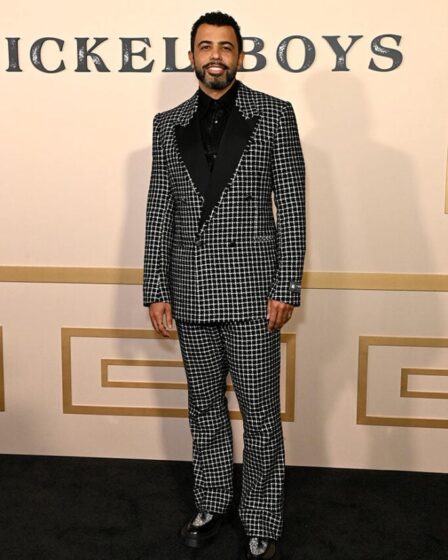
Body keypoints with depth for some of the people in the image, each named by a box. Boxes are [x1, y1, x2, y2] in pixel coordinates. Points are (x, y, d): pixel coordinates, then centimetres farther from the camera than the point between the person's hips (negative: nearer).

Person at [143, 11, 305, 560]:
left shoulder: (274, 114, 0)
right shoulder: (168, 124, 8)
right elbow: (159, 211, 7)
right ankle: (211, 504, 33)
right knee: (205, 407, 15)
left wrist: (286, 287, -9)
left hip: (251, 289, -3)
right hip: (191, 291, 3)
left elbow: (292, 206, -3)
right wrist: (156, 291, 3)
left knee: (260, 412, 4)